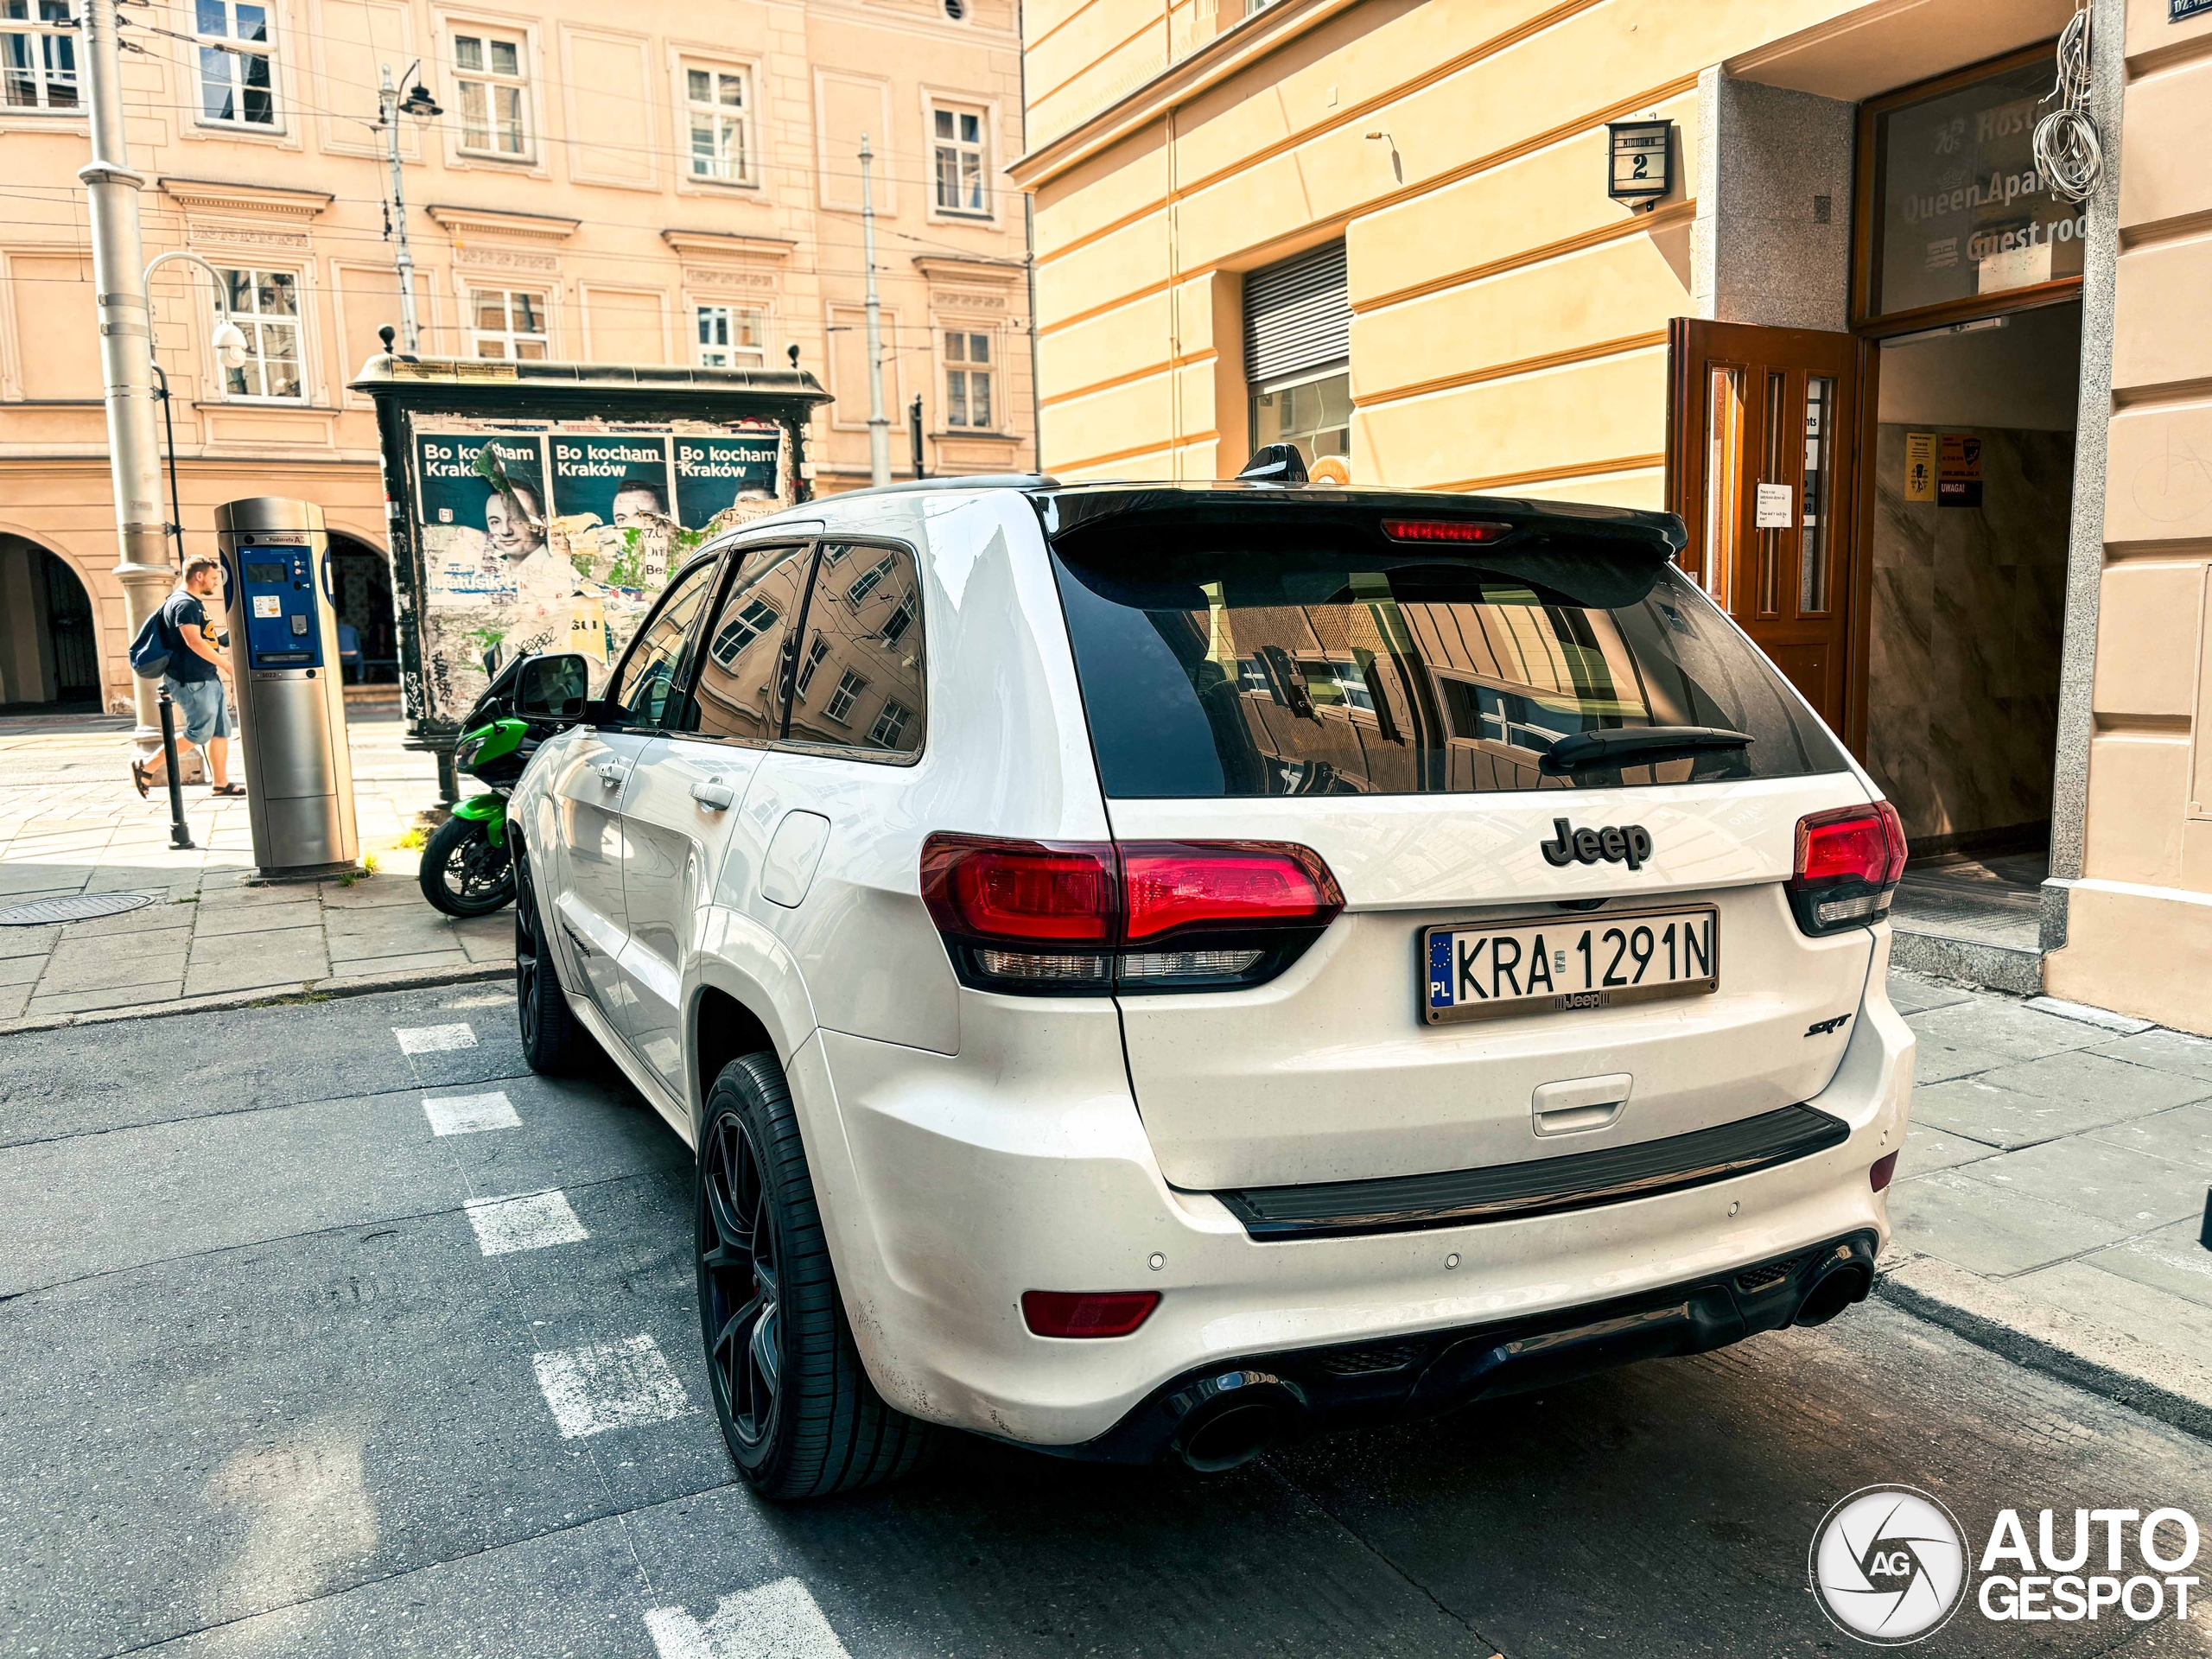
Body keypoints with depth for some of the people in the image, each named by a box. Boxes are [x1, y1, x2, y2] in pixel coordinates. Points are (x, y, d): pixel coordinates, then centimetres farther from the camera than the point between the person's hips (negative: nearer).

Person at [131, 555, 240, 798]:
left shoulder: (195, 603, 18)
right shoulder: (184, 604, -14)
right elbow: (194, 642, -24)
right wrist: (226, 665, -22)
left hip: (208, 678, 10)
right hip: (191, 681, -10)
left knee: (221, 730, 7)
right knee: (199, 732, -8)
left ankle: (221, 783, 11)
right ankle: (146, 768, 1)